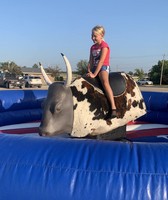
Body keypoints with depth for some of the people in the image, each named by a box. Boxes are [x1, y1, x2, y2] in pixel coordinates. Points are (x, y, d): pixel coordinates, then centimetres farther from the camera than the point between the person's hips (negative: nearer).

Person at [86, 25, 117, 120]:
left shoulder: (104, 45, -8)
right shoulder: (92, 47, 15)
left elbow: (101, 61, -16)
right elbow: (91, 61, 13)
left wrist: (94, 74, -21)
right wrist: (89, 71, -3)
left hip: (104, 67, -8)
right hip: (95, 68, 8)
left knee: (105, 82, -36)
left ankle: (113, 108, -44)